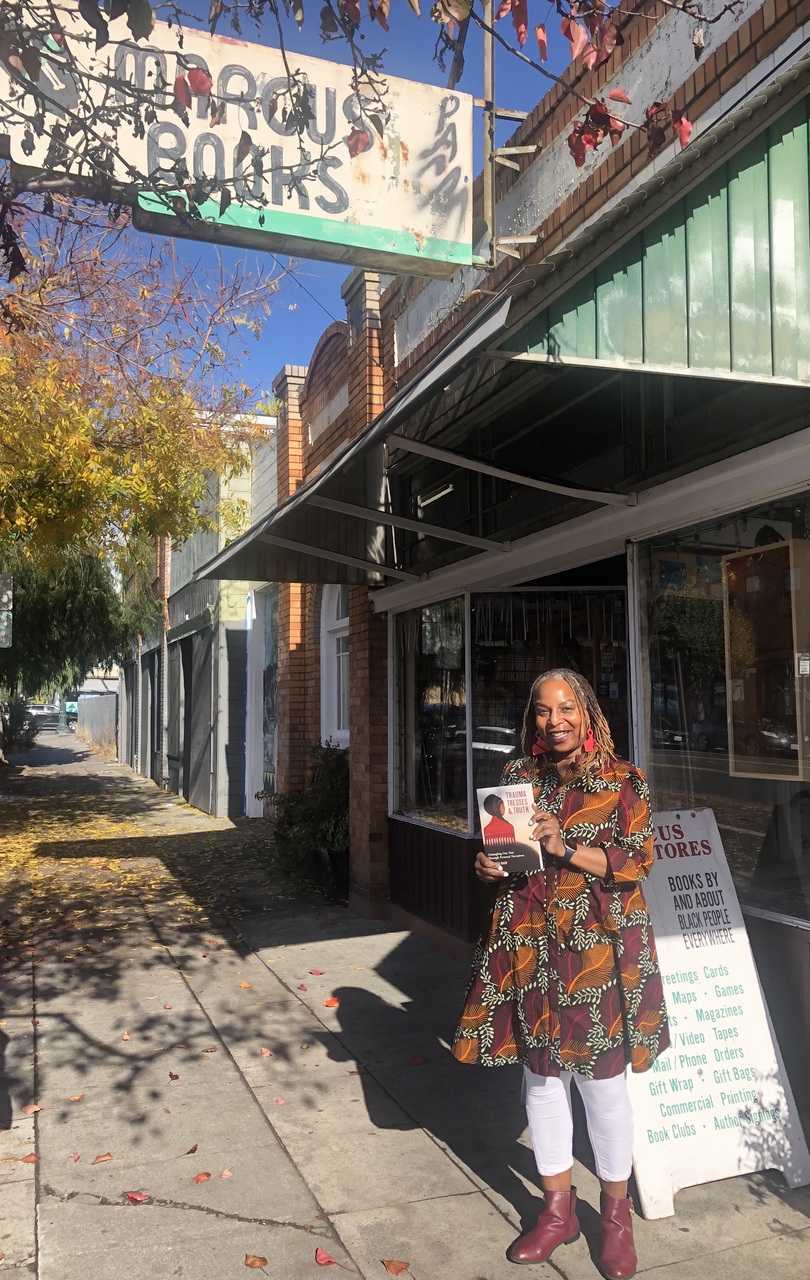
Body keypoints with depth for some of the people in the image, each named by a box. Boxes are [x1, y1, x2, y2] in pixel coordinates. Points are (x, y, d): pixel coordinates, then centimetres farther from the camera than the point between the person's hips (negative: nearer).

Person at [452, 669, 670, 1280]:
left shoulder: (622, 780, -5)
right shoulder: (518, 777, 5)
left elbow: (639, 859, -9)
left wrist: (566, 848, -19)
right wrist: (488, 866, -6)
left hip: (598, 945, -3)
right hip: (529, 944, 3)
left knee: (603, 1081, 6)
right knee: (541, 1075, 13)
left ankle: (616, 1213, 30)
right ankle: (558, 1209, 32)